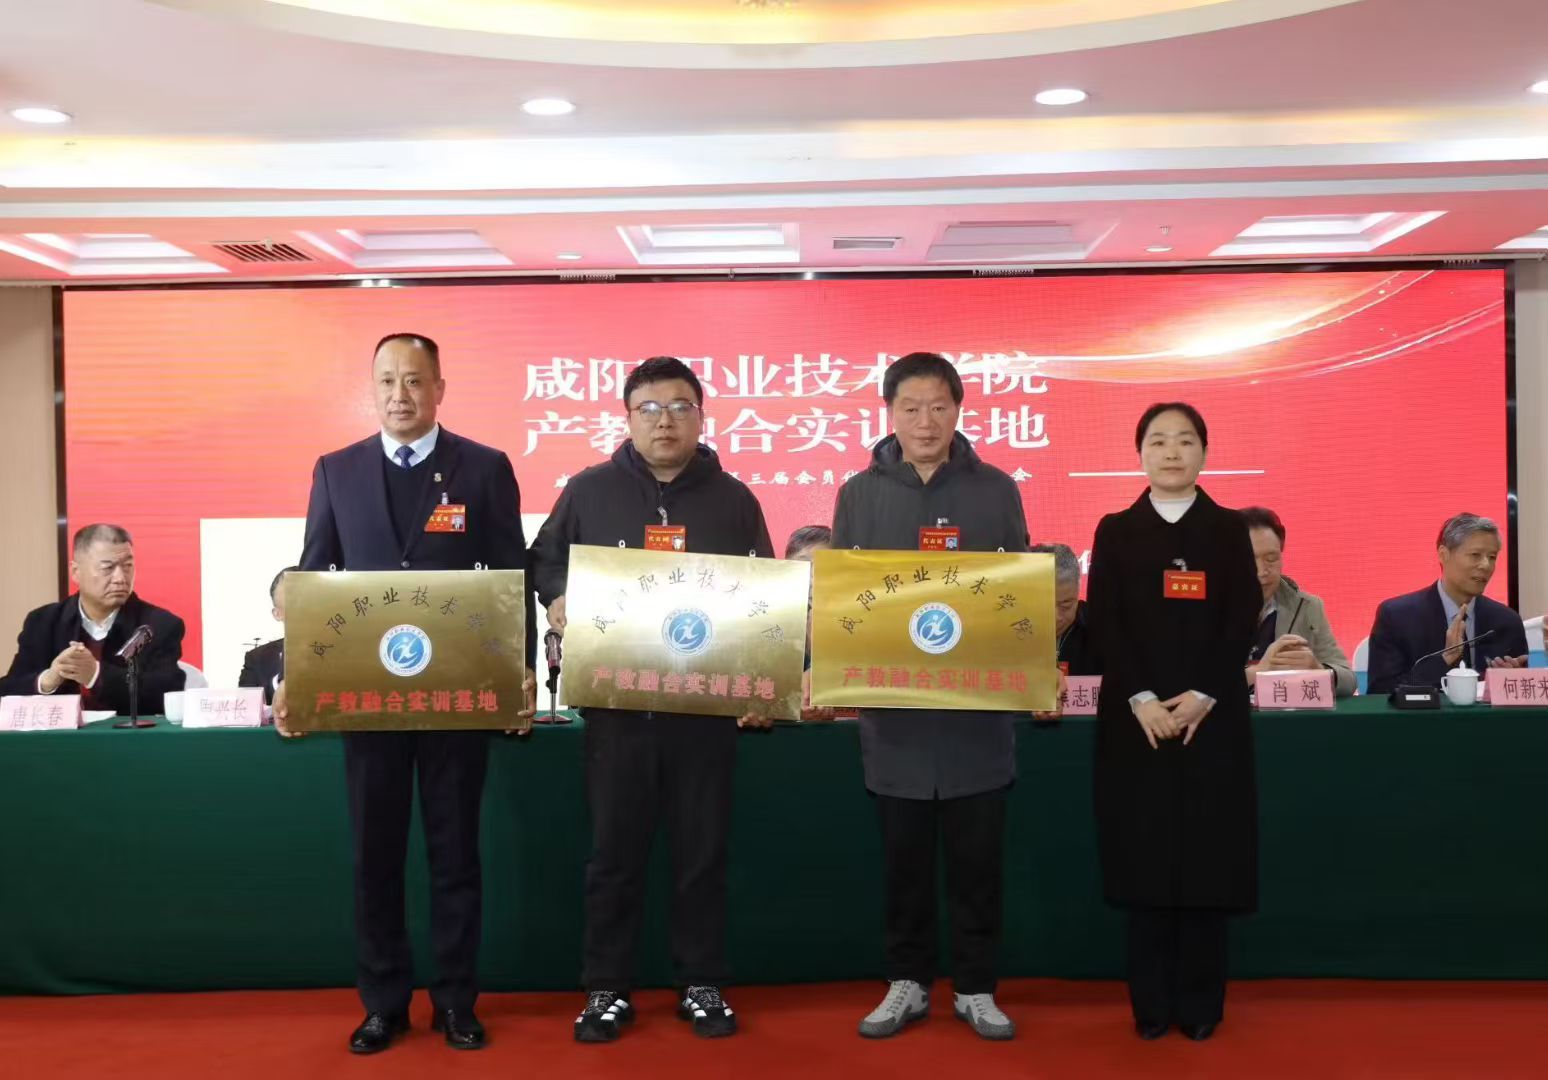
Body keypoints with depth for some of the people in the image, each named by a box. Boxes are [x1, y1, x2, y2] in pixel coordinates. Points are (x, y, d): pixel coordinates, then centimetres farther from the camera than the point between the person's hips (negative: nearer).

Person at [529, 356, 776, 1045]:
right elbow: (545, 562, 13)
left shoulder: (733, 499, 7)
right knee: (615, 849, 6)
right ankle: (606, 988, 19)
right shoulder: (589, 491, 5)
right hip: (616, 699, 0)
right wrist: (557, 601, -9)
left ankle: (702, 984, 21)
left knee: (703, 848, 8)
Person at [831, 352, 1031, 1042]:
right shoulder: (860, 494, 3)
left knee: (977, 859, 8)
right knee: (904, 860, 11)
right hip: (893, 707, 1)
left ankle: (975, 989, 22)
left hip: (977, 706, 0)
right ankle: (907, 983, 25)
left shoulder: (996, 491, 3)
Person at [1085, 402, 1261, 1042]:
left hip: (1212, 715, 0)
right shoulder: (1116, 532, 7)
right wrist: (1142, 699, -14)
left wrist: (1201, 696, -13)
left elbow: (1243, 620, 0)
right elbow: (1104, 622, -1)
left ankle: (1201, 1004, 14)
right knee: (1144, 857, 2)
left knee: (1207, 858, 2)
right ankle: (1151, 1004, 13)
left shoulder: (1229, 530, 8)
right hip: (1134, 717, 0)